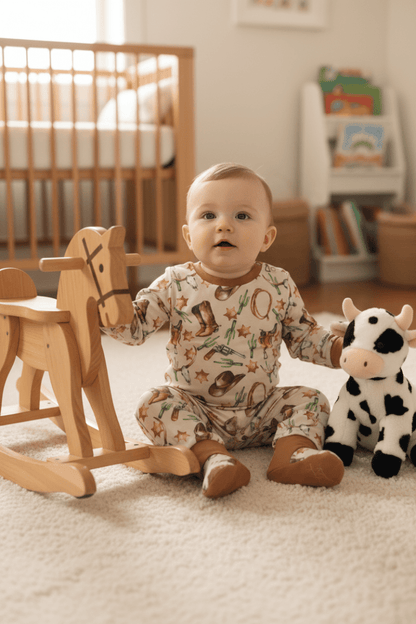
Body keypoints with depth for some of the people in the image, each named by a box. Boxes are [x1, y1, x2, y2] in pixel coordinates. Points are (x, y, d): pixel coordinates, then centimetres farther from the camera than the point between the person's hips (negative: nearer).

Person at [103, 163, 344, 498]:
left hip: (261, 412, 2)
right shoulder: (175, 285, -7)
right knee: (154, 403, -25)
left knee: (310, 399, -10)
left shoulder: (278, 286, -3)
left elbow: (305, 338, 6)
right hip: (195, 409, -1)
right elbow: (134, 326, -9)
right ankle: (213, 456, -35)